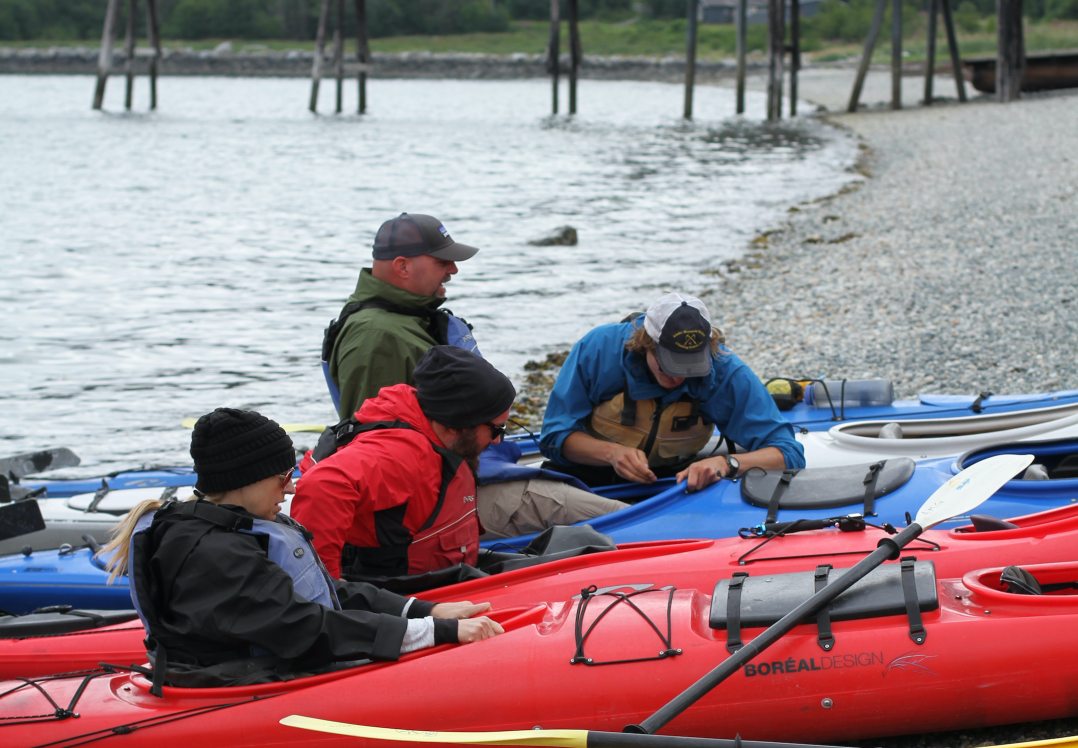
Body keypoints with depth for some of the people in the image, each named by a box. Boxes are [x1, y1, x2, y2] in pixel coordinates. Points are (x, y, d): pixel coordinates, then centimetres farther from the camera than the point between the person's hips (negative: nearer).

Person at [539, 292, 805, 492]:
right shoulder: (598, 349, -19)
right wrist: (612, 453, -30)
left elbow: (788, 453, -19)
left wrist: (725, 464, -38)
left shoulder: (724, 372, -18)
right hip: (588, 480, -2)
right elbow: (556, 435, -10)